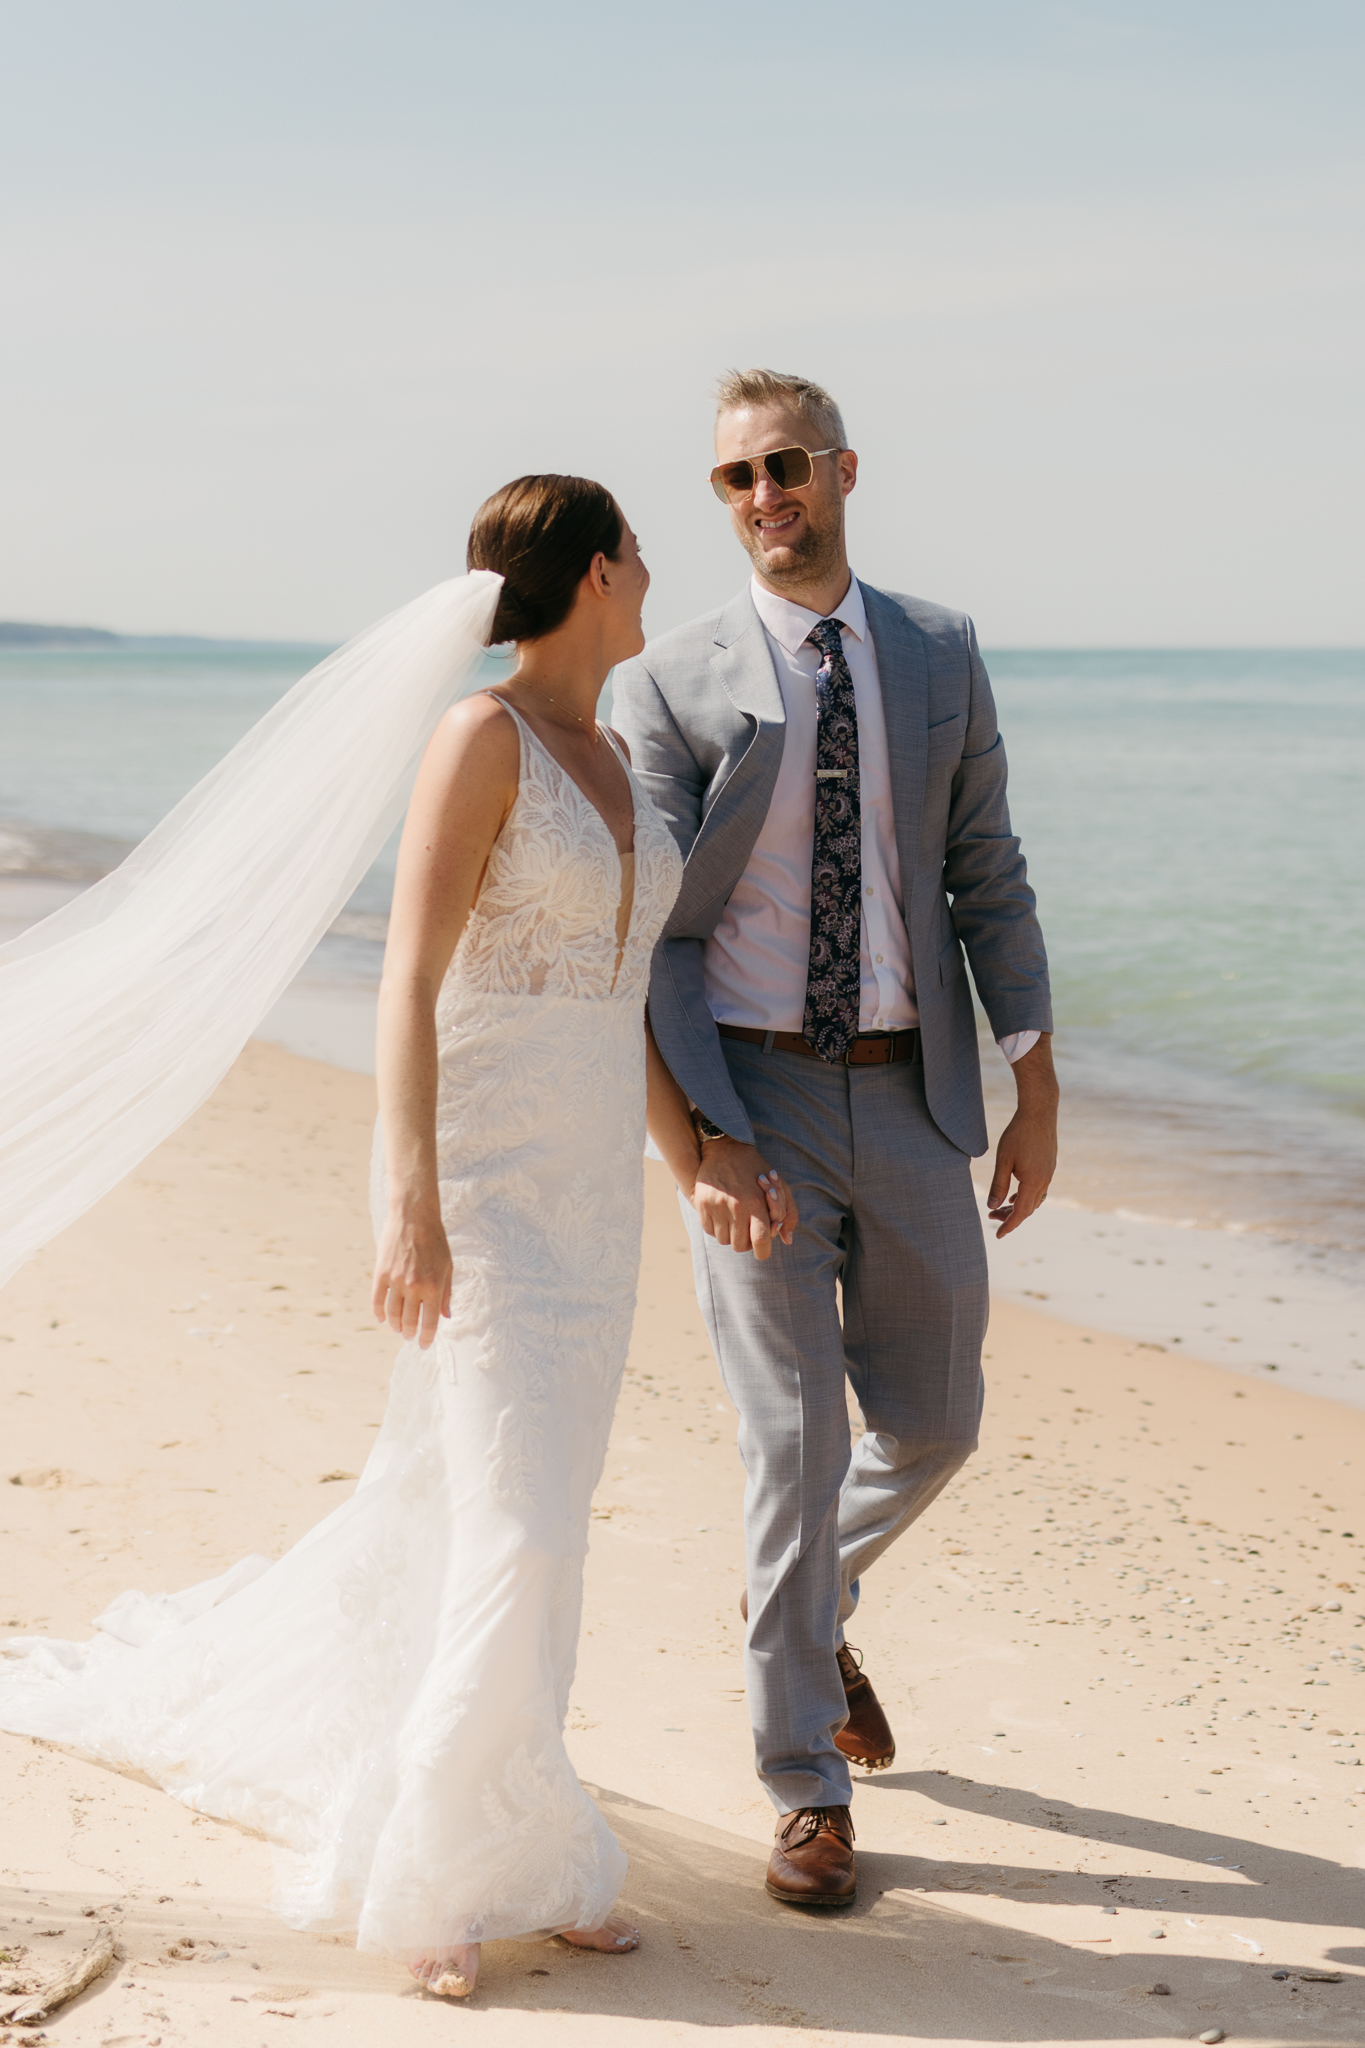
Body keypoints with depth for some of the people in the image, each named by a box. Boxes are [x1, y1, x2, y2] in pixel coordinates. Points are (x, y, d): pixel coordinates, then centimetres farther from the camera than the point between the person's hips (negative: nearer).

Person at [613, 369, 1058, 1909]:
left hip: (911, 1098, 3)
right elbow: (657, 933, -6)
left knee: (932, 1426, 11)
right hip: (754, 1102, -3)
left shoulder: (940, 655, 6)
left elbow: (986, 877, 8)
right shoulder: (670, 685, -4)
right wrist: (703, 1138, -15)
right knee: (793, 1442, -2)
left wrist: (1036, 1085, 2)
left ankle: (814, 1607, 42)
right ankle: (808, 1792, 11)